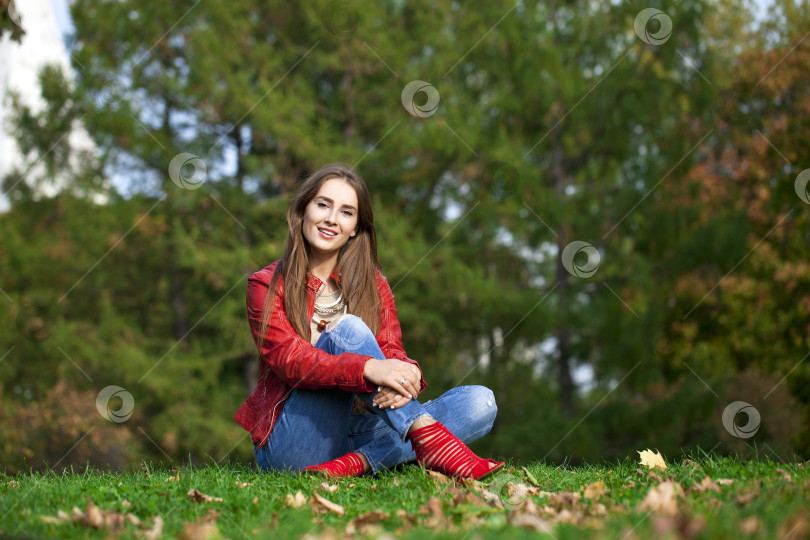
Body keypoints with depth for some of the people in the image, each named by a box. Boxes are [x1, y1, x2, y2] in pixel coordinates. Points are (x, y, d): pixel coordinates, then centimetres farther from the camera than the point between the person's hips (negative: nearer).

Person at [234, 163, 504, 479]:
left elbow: (391, 350, 1)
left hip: (357, 435, 4)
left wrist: (407, 375, -26)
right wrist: (368, 368, -33)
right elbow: (288, 358, -14)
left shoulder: (373, 285, 16)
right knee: (347, 328, -26)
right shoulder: (266, 286, 3)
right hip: (291, 449, -4)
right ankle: (428, 437, -42)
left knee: (480, 402, -15)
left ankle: (360, 462, -36)